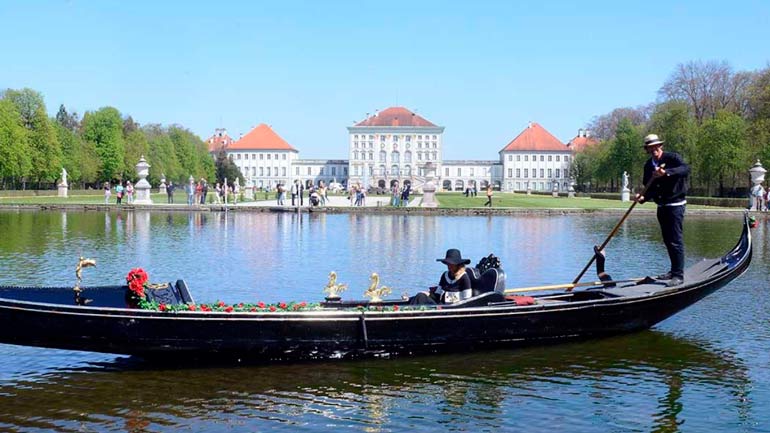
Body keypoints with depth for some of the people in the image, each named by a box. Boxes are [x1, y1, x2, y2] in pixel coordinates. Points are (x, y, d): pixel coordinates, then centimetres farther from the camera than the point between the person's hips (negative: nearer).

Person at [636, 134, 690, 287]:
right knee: (668, 241, 14)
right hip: (661, 206, 7)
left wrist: (667, 172, -42)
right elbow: (649, 187, 11)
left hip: (675, 204, -7)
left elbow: (686, 168, -30)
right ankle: (674, 271, 26)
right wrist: (643, 197, -10)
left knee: (675, 240, -10)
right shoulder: (648, 166, 9)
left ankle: (678, 275, -7)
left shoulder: (672, 157, -11)